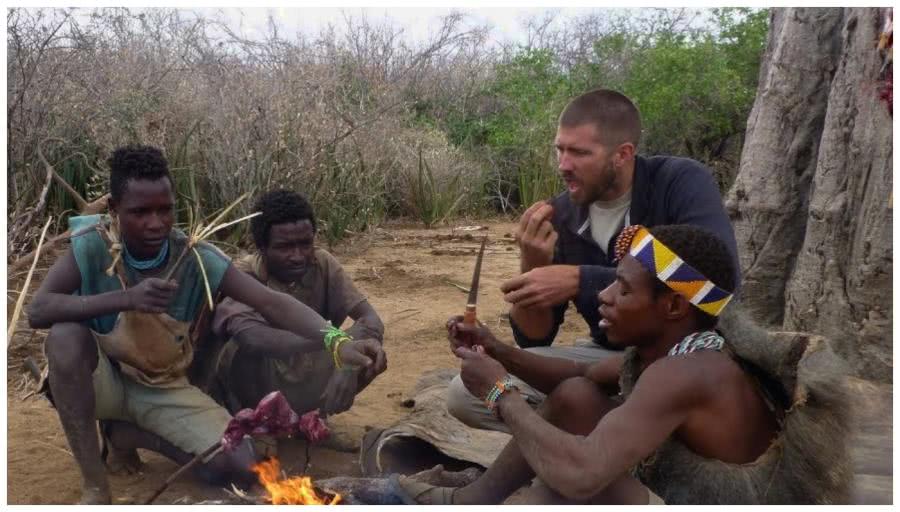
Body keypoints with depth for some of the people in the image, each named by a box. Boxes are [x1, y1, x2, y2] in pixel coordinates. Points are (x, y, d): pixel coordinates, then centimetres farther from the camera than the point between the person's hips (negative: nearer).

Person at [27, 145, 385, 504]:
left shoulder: (196, 259, -18)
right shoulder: (93, 245, -19)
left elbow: (271, 302, -27)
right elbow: (37, 311, -27)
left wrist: (338, 342, -44)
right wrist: (125, 299, -41)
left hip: (164, 388, 2)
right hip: (101, 379, -1)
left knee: (239, 464, -17)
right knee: (66, 335, -36)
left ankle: (126, 433, 7)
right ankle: (94, 485, -22)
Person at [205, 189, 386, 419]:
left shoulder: (322, 263, -10)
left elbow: (371, 320, -17)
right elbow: (250, 337, -43)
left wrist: (348, 366, -38)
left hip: (306, 382, 5)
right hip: (257, 388, -4)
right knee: (245, 349, -34)